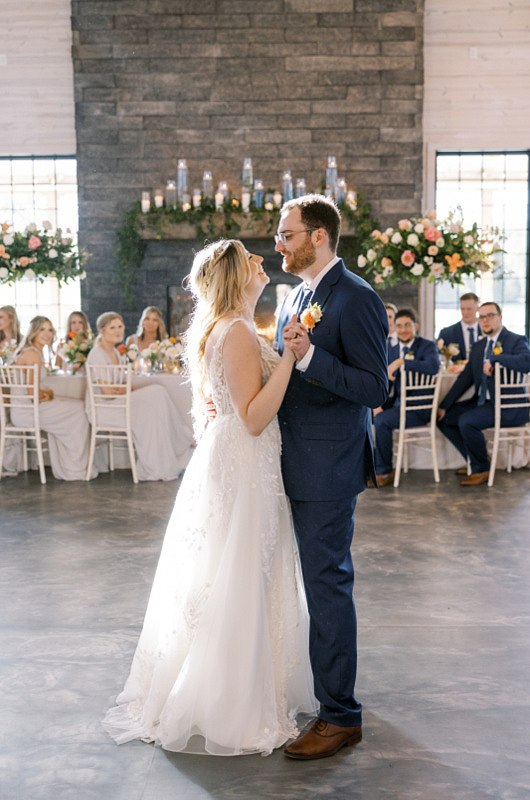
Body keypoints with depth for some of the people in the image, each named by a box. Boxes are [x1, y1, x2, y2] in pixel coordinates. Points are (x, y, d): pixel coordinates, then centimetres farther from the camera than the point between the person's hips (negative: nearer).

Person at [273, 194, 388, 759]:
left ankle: (340, 716, 12)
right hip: (296, 465, 9)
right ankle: (319, 688, 35)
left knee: (327, 585, -2)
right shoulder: (295, 296, 14)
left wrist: (308, 355, -28)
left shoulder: (356, 299, -15)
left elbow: (374, 389, -19)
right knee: (314, 581, 18)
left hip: (329, 469, -9)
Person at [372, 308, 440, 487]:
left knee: (382, 420, -27)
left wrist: (402, 362, -29)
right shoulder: (391, 351, 12)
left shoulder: (427, 346, -6)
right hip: (398, 404, 7)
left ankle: (384, 472, -13)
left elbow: (433, 366, -29)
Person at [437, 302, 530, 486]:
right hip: (483, 402, 8)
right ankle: (475, 461, 14)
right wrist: (444, 406, 4)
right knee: (443, 417, 3)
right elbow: (465, 379, 12)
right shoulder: (478, 346, 14)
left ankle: (482, 469, -6)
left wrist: (493, 359, -26)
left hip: (510, 407, -8)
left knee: (466, 421, -28)